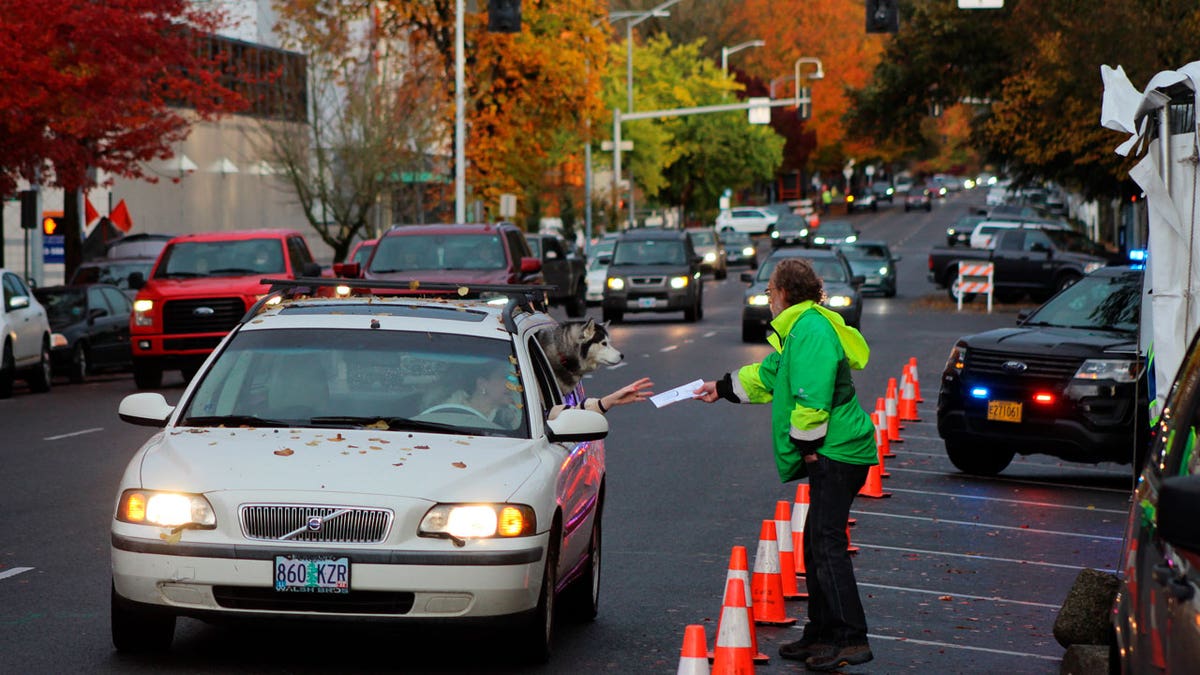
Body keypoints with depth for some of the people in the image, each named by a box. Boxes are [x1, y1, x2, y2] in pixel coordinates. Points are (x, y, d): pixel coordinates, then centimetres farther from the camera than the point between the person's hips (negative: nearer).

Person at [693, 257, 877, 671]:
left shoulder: (811, 328, -14)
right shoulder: (799, 329, 20)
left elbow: (812, 394, -22)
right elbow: (770, 376, 35)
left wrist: (806, 443, -17)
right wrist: (723, 388, 42)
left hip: (836, 451, -11)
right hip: (831, 452, 11)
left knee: (827, 544, -13)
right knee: (816, 544, 13)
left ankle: (851, 639, -15)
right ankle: (822, 634, 19)